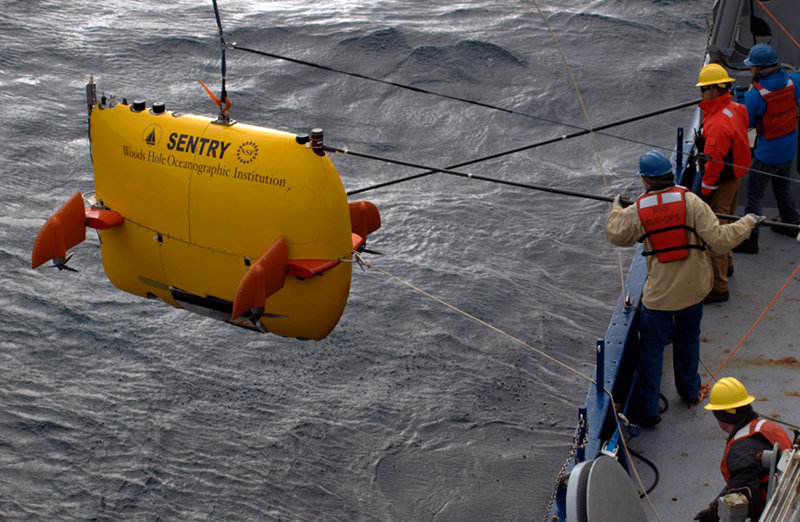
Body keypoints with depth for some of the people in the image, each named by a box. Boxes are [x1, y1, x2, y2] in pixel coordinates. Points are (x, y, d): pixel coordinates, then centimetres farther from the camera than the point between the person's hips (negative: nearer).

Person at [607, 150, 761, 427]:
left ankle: (648, 409, 12)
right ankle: (690, 391, 42)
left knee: (652, 347, 9)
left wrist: (616, 210, 28)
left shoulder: (636, 212, -12)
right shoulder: (691, 201, -15)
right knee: (688, 338, 24)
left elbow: (616, 235, 9)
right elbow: (720, 240, -17)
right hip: (693, 289, 2)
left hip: (659, 294, -2)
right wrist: (746, 223, -1)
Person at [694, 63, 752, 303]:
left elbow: (713, 162, -25)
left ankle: (718, 287, 1)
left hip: (721, 183, -10)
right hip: (733, 176, 10)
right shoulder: (734, 109, 1)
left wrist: (705, 191, -17)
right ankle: (725, 264, 49)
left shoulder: (718, 124, -30)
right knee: (724, 223, 28)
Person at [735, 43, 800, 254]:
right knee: (782, 184, 28)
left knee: (755, 192, 3)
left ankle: (750, 238, 5)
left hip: (767, 153, -7)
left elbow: (746, 123, -15)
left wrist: (742, 101, 1)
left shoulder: (755, 96, -26)